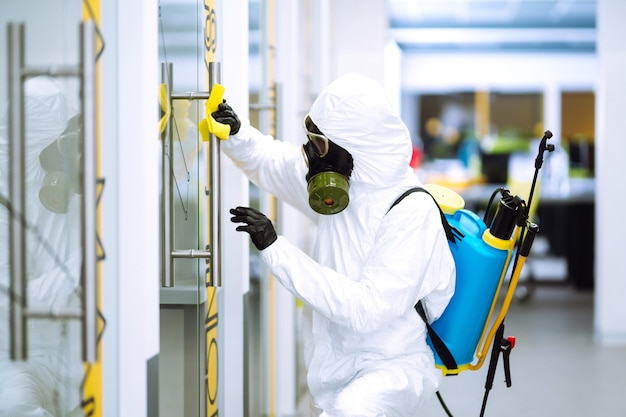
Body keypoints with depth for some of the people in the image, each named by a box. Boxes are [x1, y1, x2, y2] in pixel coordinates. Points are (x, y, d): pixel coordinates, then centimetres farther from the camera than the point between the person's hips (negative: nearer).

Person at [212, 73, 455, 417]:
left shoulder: (412, 212, -21)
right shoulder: (341, 183, 0)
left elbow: (366, 310, -28)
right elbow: (269, 160, 19)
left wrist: (275, 249, -25)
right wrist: (235, 133, -4)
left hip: (393, 367, -8)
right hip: (336, 362, 8)